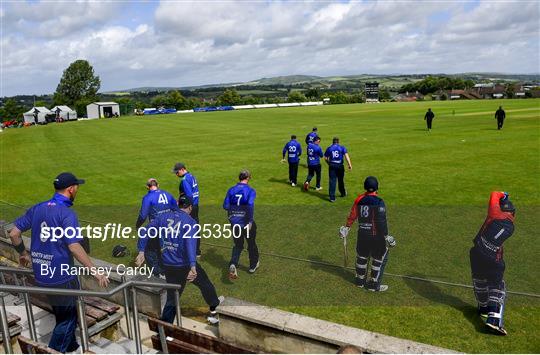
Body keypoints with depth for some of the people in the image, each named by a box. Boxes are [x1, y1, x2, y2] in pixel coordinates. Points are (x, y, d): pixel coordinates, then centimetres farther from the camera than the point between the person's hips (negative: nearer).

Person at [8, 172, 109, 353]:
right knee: (68, 318, 12)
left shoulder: (37, 208, 3)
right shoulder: (67, 213, -19)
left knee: (62, 314, 26)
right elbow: (74, 247, -27)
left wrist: (24, 253, 23)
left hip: (41, 275, 8)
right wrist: (95, 272, -24)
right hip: (61, 276, -8)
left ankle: (70, 346, 43)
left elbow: (14, 233, 7)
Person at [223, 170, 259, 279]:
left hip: (234, 222, 4)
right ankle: (253, 266, 35)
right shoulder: (250, 190, -10)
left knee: (238, 245, 17)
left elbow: (225, 206, -1)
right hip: (246, 222, -3)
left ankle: (233, 265, -7)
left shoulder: (231, 190, 2)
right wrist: (250, 221, -21)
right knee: (251, 244, 18)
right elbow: (250, 205, -25)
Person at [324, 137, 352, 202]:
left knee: (332, 181, -1)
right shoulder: (342, 148, 4)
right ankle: (343, 193, 37)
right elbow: (346, 155, -11)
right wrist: (349, 164, -17)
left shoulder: (329, 148, 7)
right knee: (340, 180, 17)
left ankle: (332, 197, -5)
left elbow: (325, 158, 5)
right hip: (340, 166, 0)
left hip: (332, 166, 0)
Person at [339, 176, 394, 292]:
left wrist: (346, 228, 18)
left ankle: (360, 280, 34)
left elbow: (352, 216, 7)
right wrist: (386, 236, -14)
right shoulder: (379, 202, -17)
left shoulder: (359, 199, -1)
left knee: (362, 256, 20)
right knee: (379, 258, 10)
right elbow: (381, 222, -20)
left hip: (362, 234, 6)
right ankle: (374, 284, 16)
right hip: (376, 235, -6)